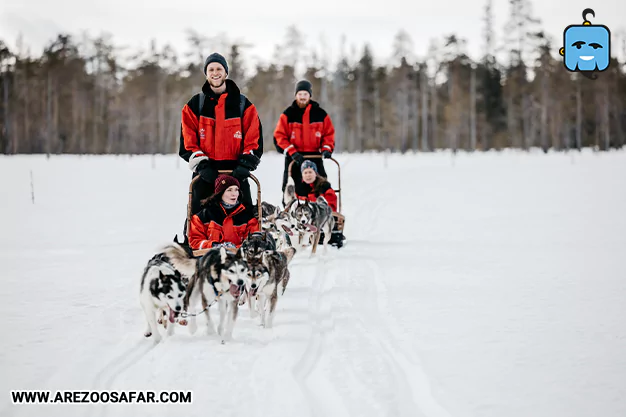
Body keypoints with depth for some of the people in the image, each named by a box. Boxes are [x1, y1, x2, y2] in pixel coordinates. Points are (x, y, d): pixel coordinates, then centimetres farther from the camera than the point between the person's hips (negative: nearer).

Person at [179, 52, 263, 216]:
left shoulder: (243, 104, 9)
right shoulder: (195, 105, 9)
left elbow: (254, 139, 4)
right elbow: (187, 142, 3)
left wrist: (246, 164, -11)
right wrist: (200, 164, -11)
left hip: (236, 173, 0)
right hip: (205, 174, 0)